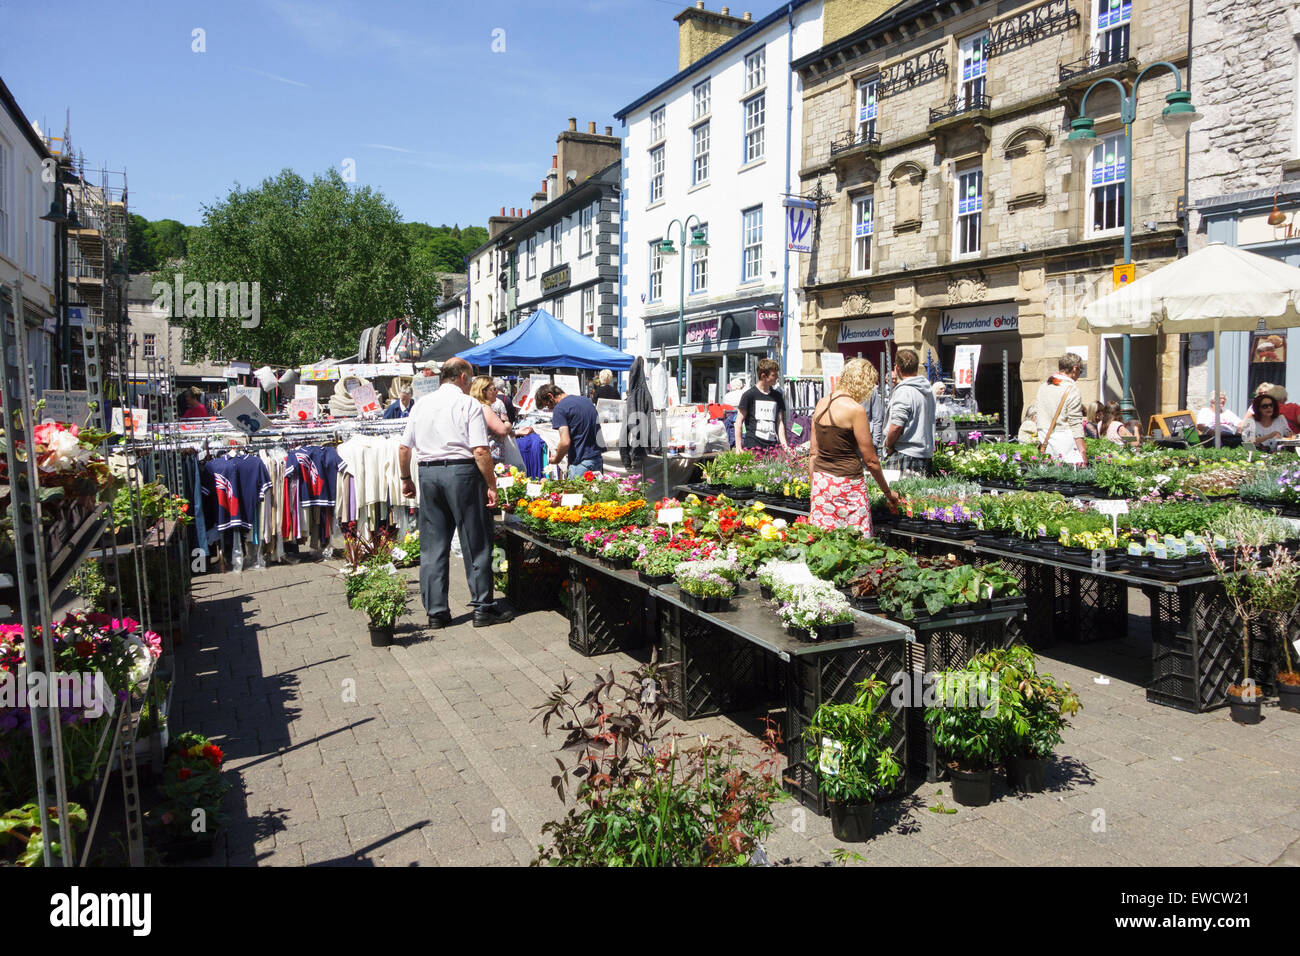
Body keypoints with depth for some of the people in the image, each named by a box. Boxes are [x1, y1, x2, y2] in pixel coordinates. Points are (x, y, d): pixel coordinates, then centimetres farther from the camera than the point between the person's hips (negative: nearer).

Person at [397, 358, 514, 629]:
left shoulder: (421, 404, 12)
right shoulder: (468, 404, -5)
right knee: (476, 544, 4)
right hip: (462, 473, -5)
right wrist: (491, 485, -8)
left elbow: (403, 448, 13)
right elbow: (481, 451, -13)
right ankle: (483, 608, 8)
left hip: (427, 474, 5)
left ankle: (436, 612, 14)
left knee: (432, 546, 10)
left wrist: (406, 479, 24)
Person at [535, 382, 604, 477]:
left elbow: (565, 442, -17)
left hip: (581, 463, -8)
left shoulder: (559, 408, -9)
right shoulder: (586, 400, 15)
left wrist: (556, 459, 2)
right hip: (598, 460, 8)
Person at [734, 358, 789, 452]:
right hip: (753, 446, -4)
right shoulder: (749, 395, 0)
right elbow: (739, 422, -1)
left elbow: (780, 422, 13)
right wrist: (738, 447, -9)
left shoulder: (777, 396, 14)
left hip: (773, 446, 4)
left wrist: (784, 445, 0)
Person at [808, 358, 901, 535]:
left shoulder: (821, 404, 6)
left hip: (821, 482, 7)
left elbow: (814, 453, 10)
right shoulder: (856, 410, -13)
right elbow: (870, 460, -8)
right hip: (848, 485, -7)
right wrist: (888, 492, 4)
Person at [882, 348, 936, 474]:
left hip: (904, 454, -9)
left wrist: (888, 445, -4)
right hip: (926, 454, 9)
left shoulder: (903, 391, -15)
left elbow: (896, 426, -21)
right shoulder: (929, 390, 12)